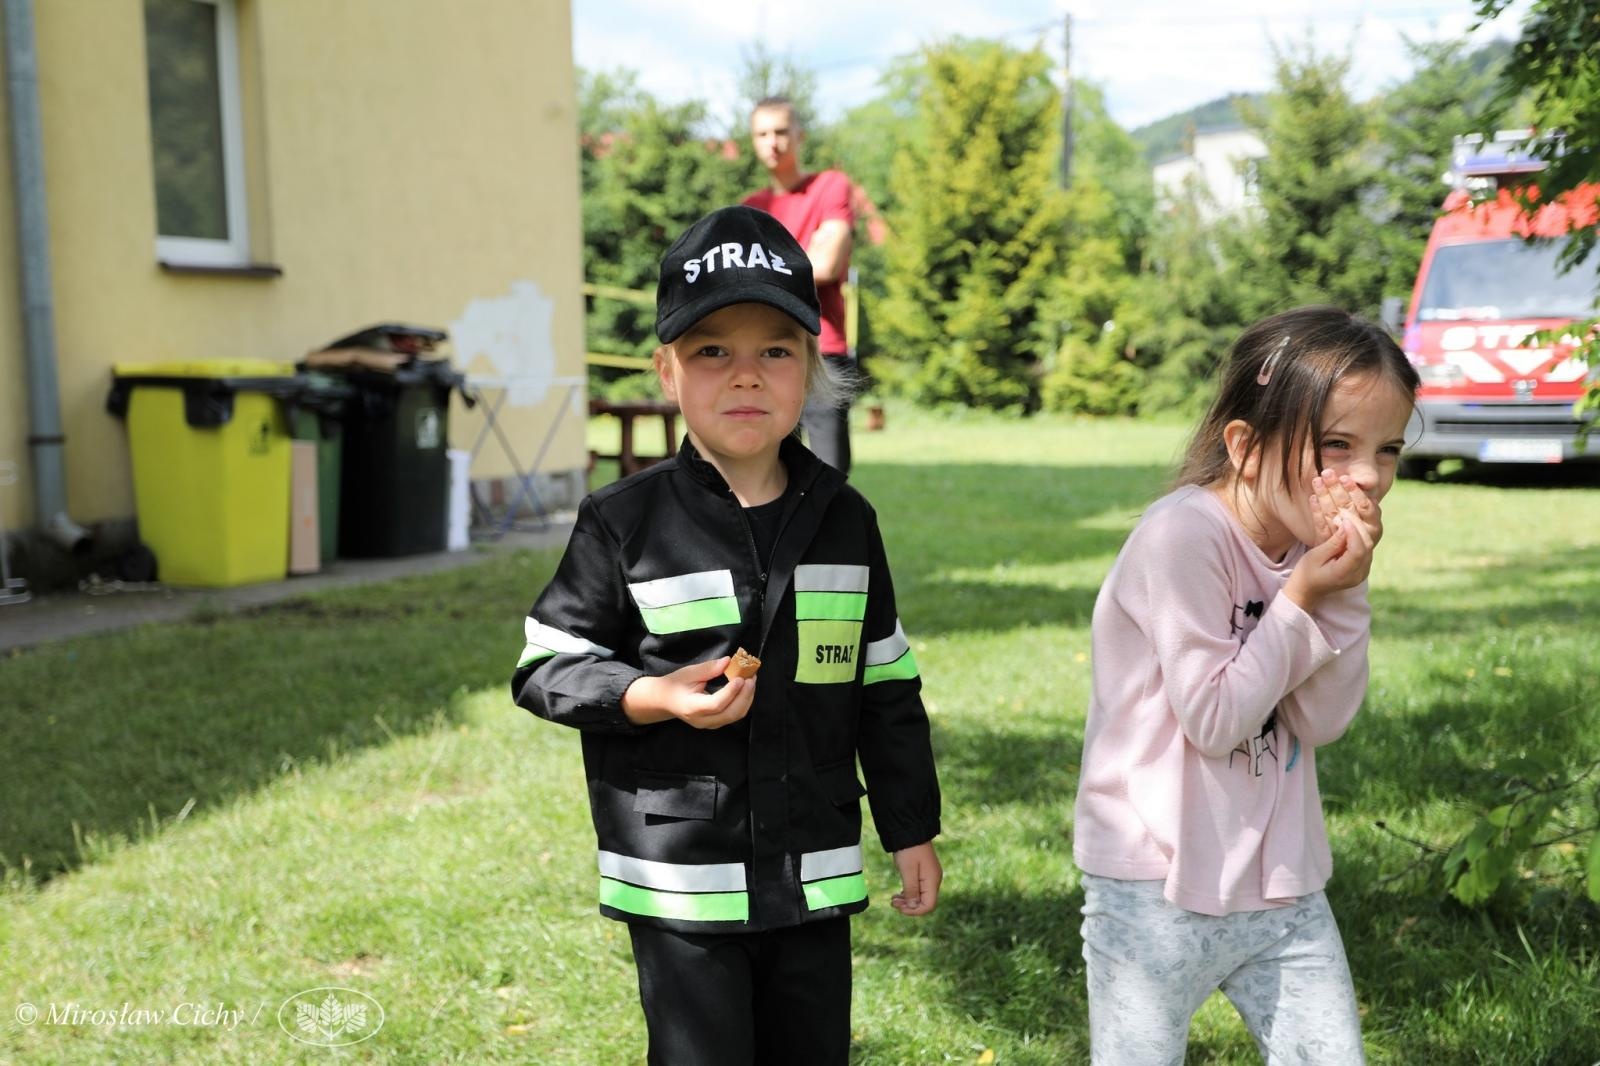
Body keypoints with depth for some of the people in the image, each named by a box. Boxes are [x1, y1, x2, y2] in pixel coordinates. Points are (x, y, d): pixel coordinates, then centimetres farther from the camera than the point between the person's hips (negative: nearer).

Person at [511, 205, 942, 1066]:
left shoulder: (844, 521, 2)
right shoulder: (624, 523, -9)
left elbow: (888, 690, 9)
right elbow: (545, 668, -4)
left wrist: (912, 831, 12)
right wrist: (658, 696, -21)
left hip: (814, 873, 4)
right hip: (680, 878, -4)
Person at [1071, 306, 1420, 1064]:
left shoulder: (1313, 546, 1)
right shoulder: (1185, 536, -21)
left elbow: (1324, 722, -1)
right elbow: (1212, 718, -21)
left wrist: (1342, 595, -12)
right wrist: (1301, 599, -19)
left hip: (1282, 886, 7)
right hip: (1159, 896, -6)